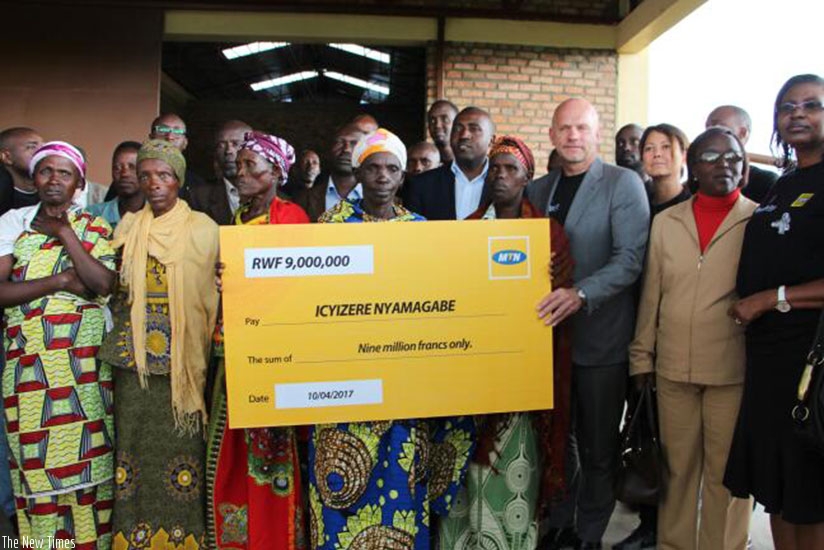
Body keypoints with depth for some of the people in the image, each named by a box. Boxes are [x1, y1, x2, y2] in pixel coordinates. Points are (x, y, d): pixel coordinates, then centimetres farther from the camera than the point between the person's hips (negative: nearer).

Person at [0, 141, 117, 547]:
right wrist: (61, 281, -11)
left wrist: (65, 233, -10)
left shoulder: (95, 228, 7)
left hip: (85, 362, 0)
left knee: (86, 458, 2)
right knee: (34, 464, 3)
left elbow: (105, 284, -9)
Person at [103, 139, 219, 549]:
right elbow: (116, 287, 14)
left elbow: (211, 290, 2)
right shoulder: (129, 227, 11)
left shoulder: (202, 228, 1)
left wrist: (204, 340, -6)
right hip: (134, 355, 3)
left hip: (181, 356, -3)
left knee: (180, 436, 1)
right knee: (135, 437, 6)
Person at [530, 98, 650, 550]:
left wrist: (580, 294, -28)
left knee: (597, 448, 9)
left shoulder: (623, 184, -5)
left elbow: (630, 259, -15)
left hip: (600, 338, -4)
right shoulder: (538, 189, 11)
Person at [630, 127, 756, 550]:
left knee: (726, 471, 7)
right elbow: (651, 294, 10)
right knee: (678, 466, 13)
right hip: (673, 368, 3)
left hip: (734, 370, -2)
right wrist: (642, 355, 9)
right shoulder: (666, 221, 9)